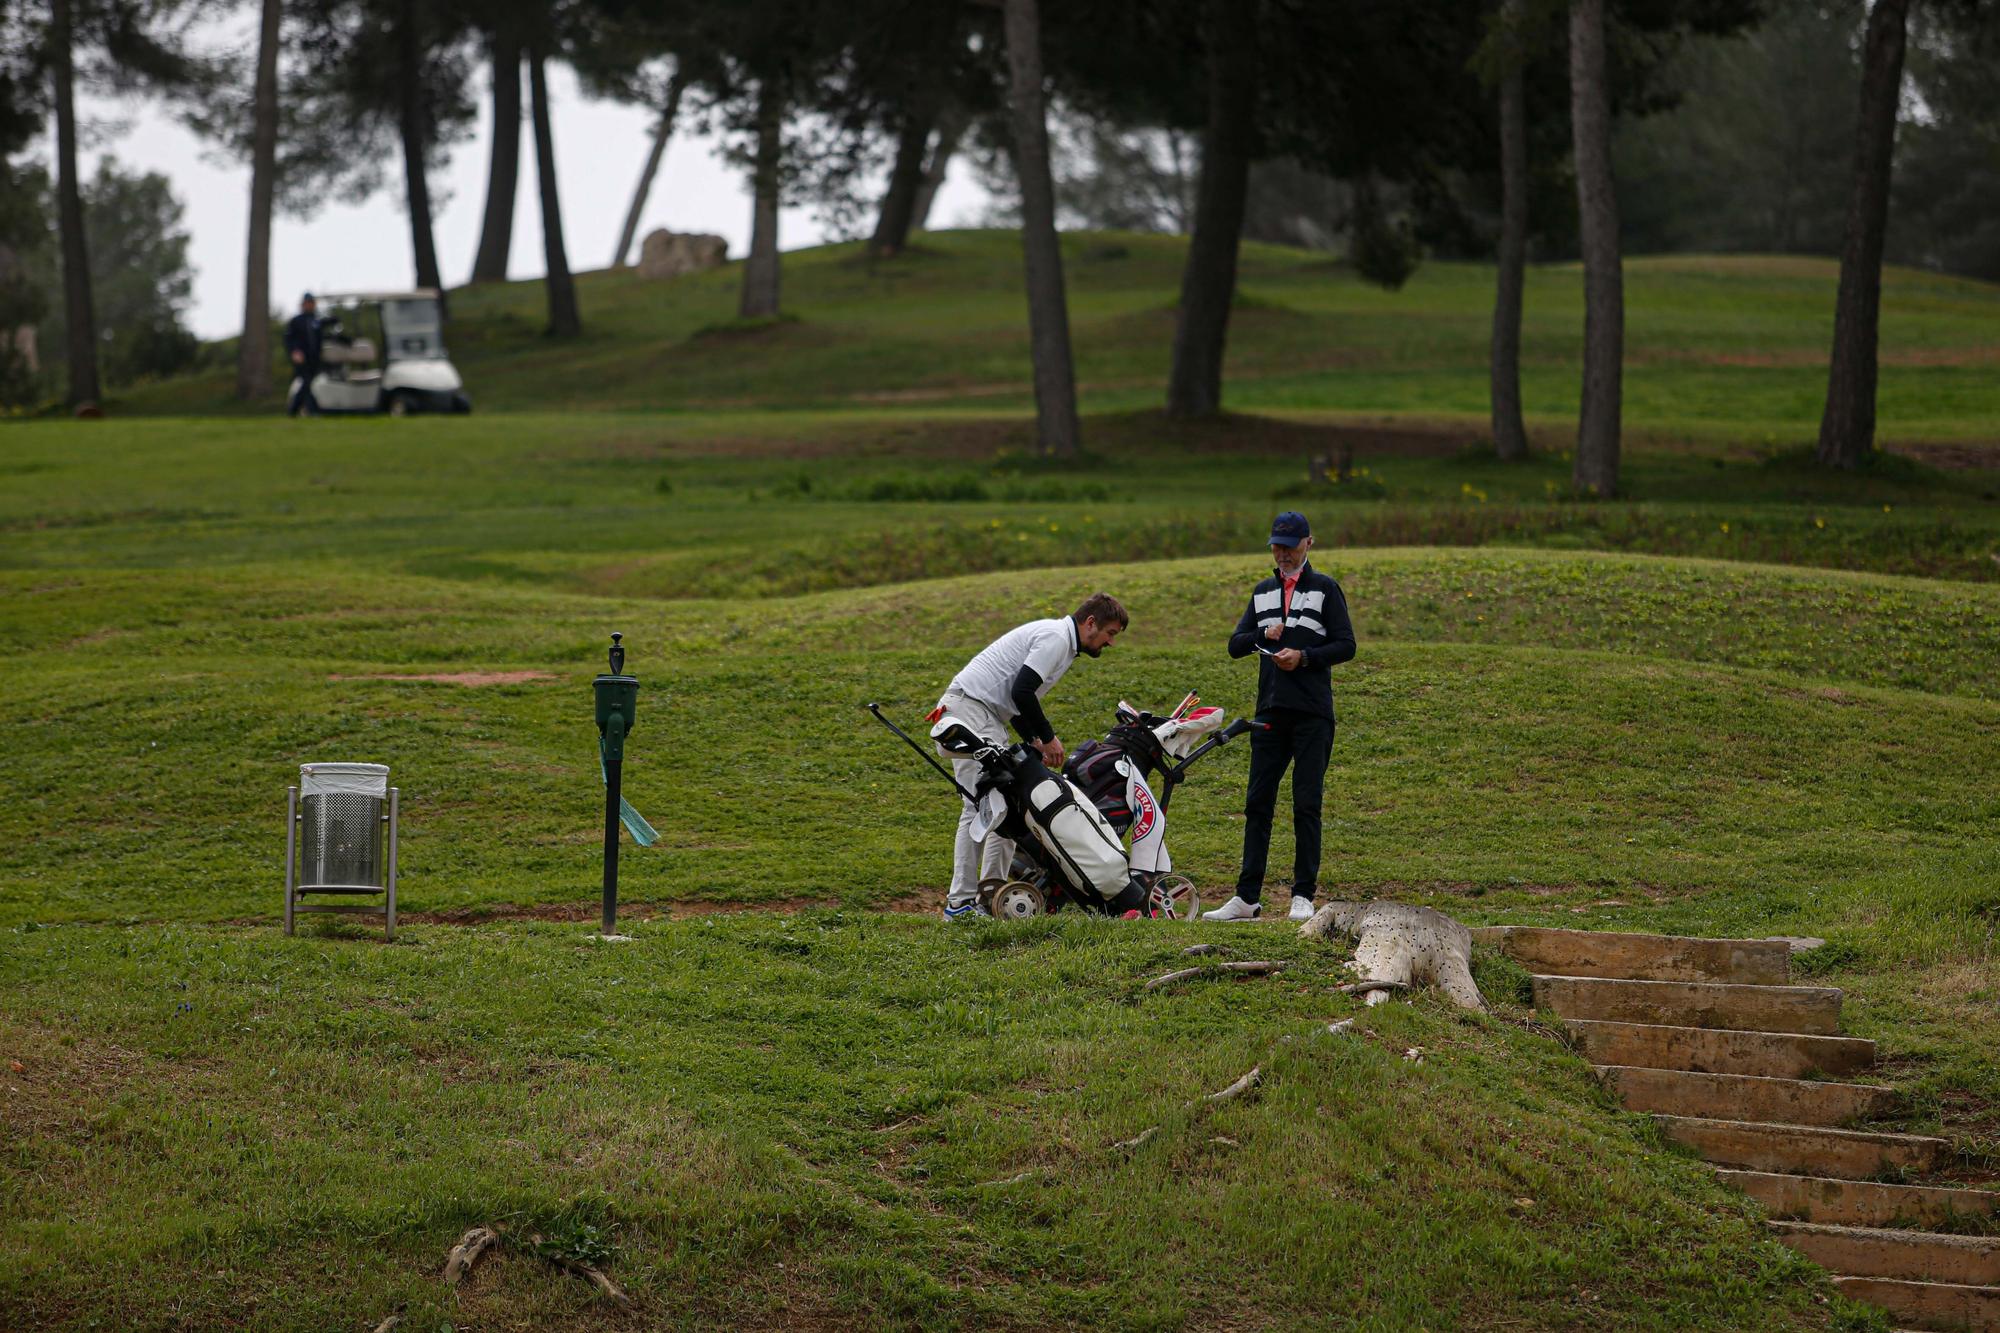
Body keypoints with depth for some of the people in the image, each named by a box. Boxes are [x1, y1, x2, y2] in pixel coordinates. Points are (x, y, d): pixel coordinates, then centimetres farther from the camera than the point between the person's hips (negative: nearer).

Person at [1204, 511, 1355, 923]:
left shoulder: (1325, 589, 4)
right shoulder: (1263, 592, 18)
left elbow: (1346, 645, -2)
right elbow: (1235, 645, 14)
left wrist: (1304, 657, -14)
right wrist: (1263, 635, -5)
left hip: (1312, 714, -4)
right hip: (1270, 712, 5)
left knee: (1306, 806, -4)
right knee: (1258, 804, 3)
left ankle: (1303, 896, 0)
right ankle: (1247, 897, 4)